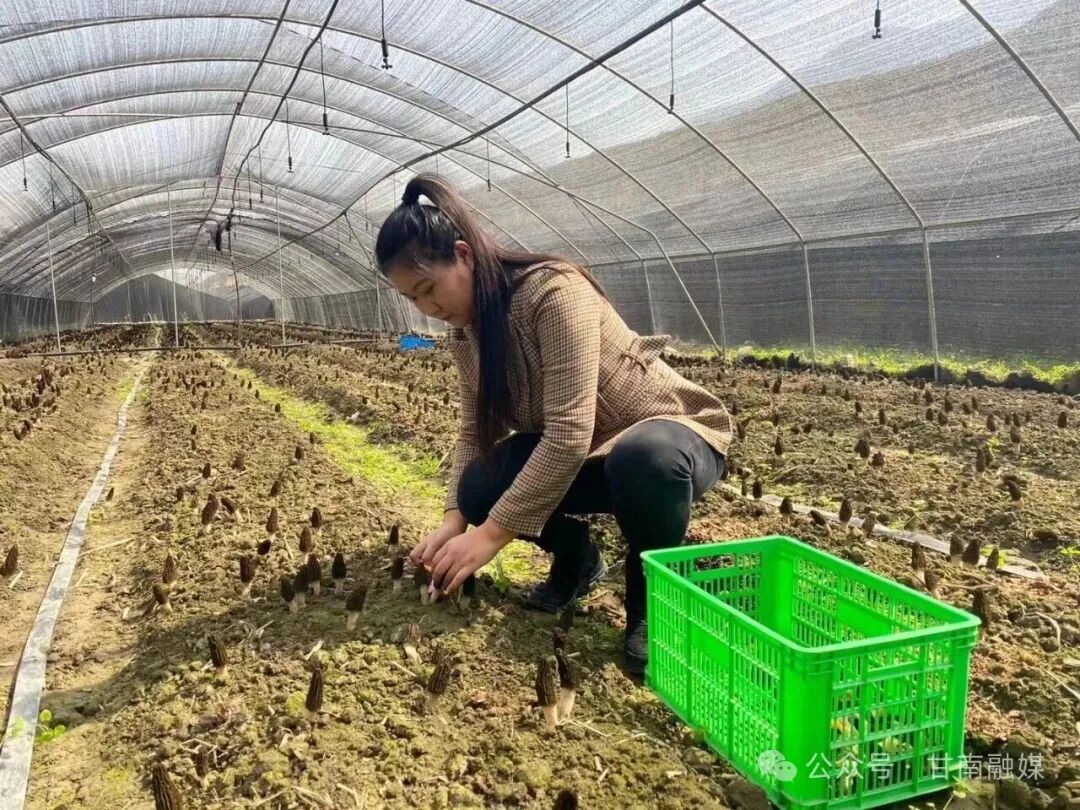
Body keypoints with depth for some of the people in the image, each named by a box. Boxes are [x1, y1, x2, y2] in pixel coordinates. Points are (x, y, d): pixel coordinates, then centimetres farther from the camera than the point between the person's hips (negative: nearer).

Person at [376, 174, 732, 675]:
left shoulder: (555, 292, -28)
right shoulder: (465, 332, -3)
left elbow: (570, 434, -34)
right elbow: (474, 431, -3)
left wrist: (493, 533, -33)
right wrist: (456, 518, -19)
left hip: (670, 433, -6)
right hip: (576, 458, 7)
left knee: (642, 457, -42)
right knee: (480, 486, -19)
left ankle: (653, 596, -12)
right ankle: (575, 557, 10)